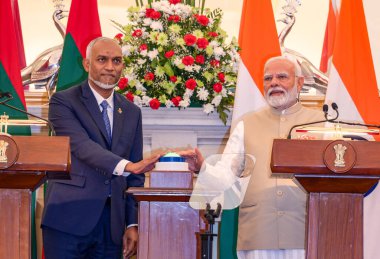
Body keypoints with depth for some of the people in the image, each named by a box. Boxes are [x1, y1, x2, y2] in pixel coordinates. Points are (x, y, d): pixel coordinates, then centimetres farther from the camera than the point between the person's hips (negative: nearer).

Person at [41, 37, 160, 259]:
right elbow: (82, 146, -18)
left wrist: (133, 224, 6)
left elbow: (135, 175, 14)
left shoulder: (132, 112, 14)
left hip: (112, 223, 4)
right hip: (70, 219, -4)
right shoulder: (64, 101, -1)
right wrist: (126, 165, -32)